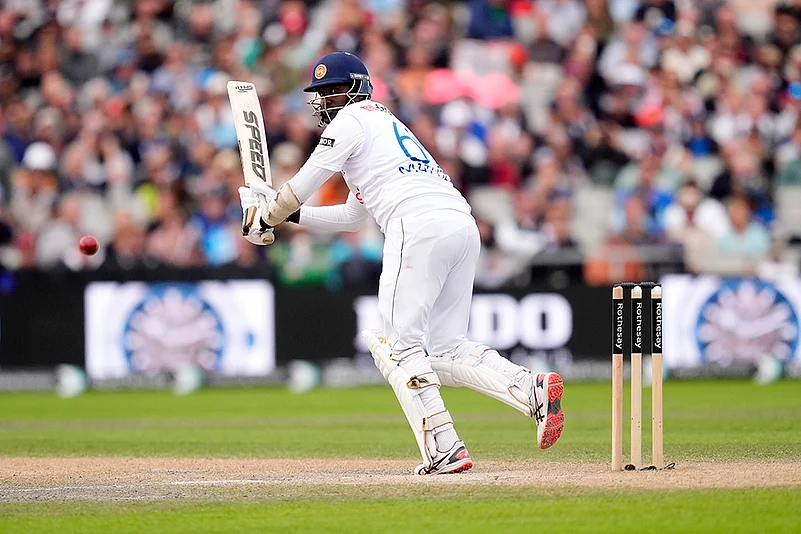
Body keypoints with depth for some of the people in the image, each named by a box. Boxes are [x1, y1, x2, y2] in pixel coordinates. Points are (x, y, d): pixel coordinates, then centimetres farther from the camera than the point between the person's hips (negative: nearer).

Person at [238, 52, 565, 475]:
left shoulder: (352, 121, 8)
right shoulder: (384, 123, 36)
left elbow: (302, 186, 8)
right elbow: (351, 218, 40)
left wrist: (266, 220, 25)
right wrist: (288, 213, 37)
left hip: (419, 225, -9)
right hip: (463, 225, 9)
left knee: (400, 344, -5)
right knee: (446, 349, 10)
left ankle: (443, 449, -16)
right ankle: (532, 389, -13)